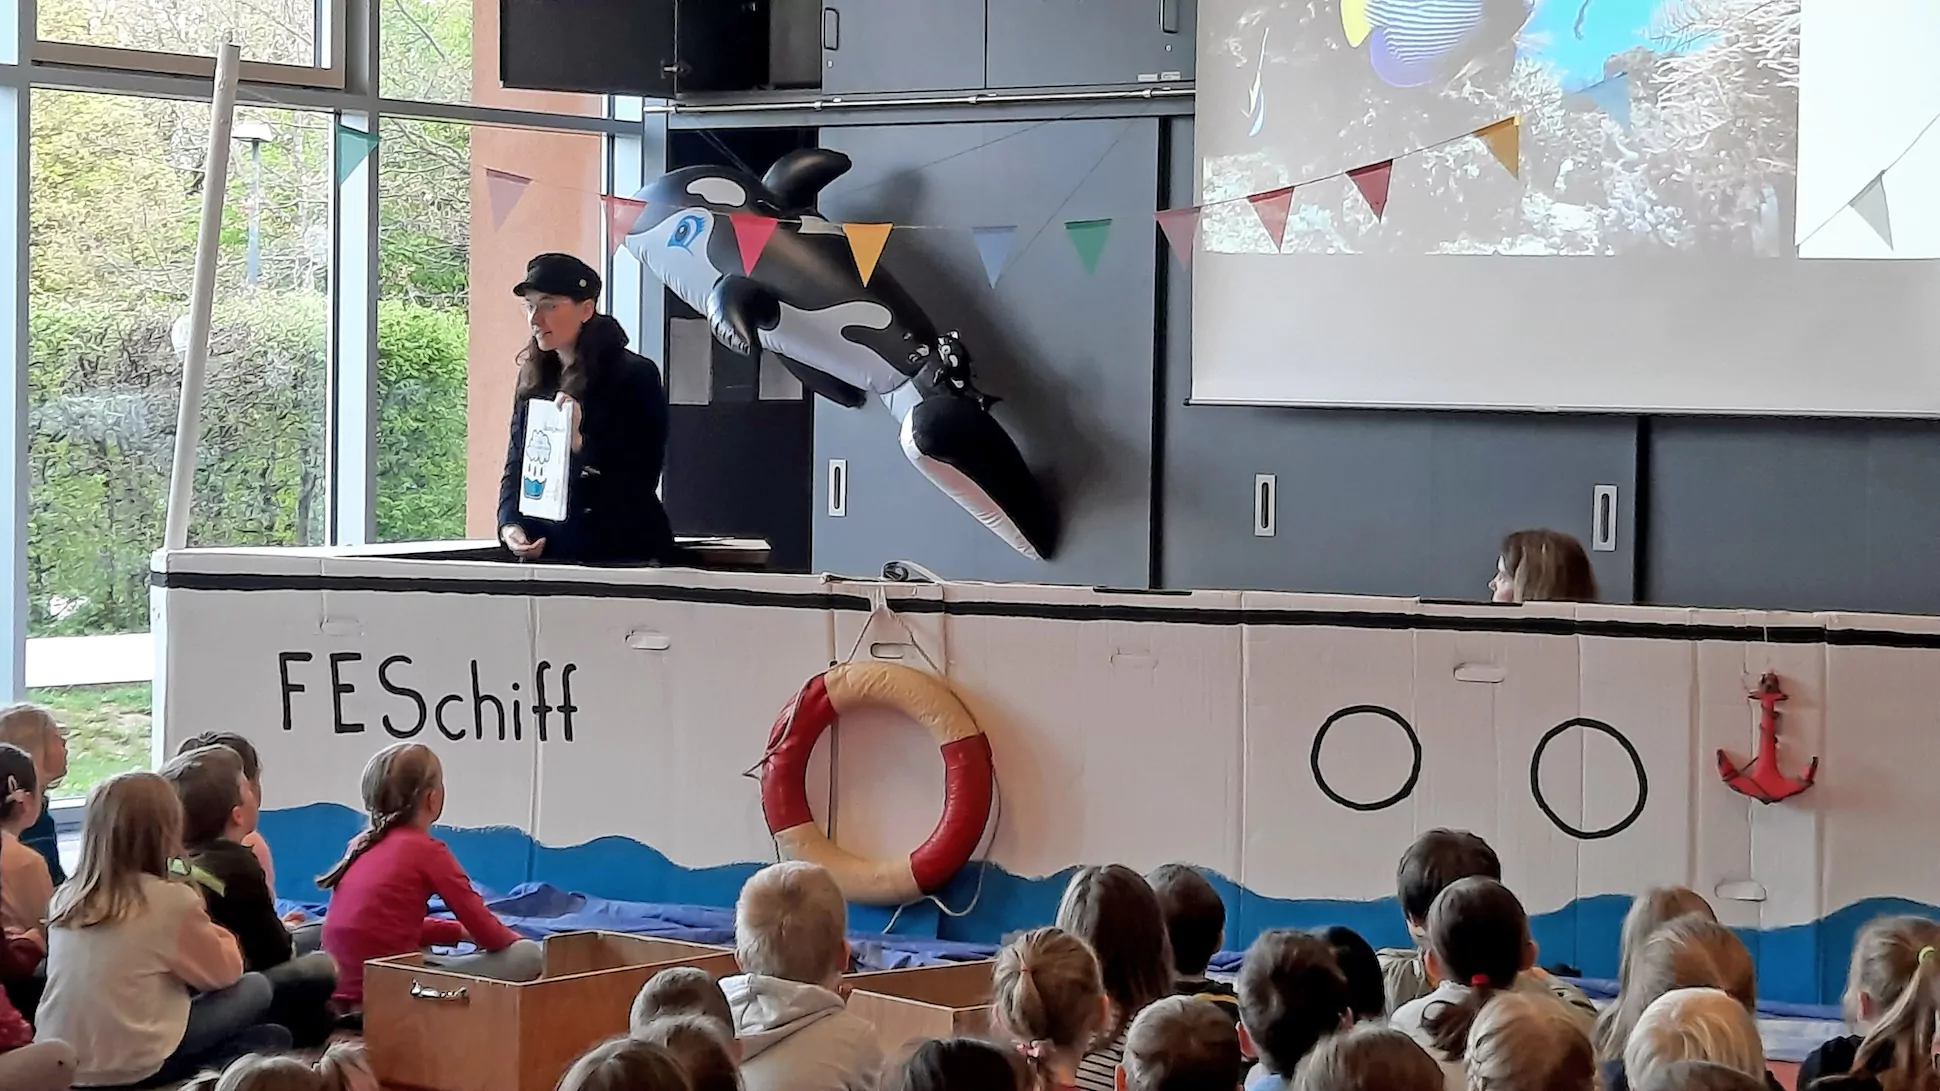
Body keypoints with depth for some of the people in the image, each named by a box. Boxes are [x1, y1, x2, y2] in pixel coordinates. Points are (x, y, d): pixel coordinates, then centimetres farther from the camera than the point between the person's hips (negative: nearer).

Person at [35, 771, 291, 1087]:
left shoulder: (65, 898, 5)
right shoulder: (170, 900, -12)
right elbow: (226, 972, 3)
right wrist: (201, 923, 20)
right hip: (130, 1066, -7)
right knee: (256, 988, 13)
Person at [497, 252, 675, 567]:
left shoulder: (636, 375, -7)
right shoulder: (534, 379, 12)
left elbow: (641, 479, -12)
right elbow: (515, 466, 11)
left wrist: (580, 444, -26)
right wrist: (509, 525, -7)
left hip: (621, 553, -5)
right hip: (545, 553, 5)